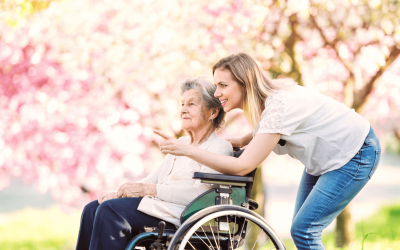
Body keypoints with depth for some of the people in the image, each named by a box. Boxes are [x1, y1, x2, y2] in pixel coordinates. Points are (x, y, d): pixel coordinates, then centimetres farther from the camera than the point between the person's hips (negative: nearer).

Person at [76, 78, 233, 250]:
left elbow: (200, 192, -16)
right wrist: (119, 193, 1)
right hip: (155, 203, 9)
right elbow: (153, 179, 20)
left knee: (110, 209, -25)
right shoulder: (180, 143, 25)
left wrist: (147, 190, -16)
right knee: (92, 209, -7)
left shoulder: (220, 148, -3)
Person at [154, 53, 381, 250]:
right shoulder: (266, 98, -6)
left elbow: (243, 167, -36)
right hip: (324, 157, 9)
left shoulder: (278, 107, -33)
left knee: (303, 231, -14)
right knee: (301, 229, 9)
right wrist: (239, 141, -3)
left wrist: (187, 150, -36)